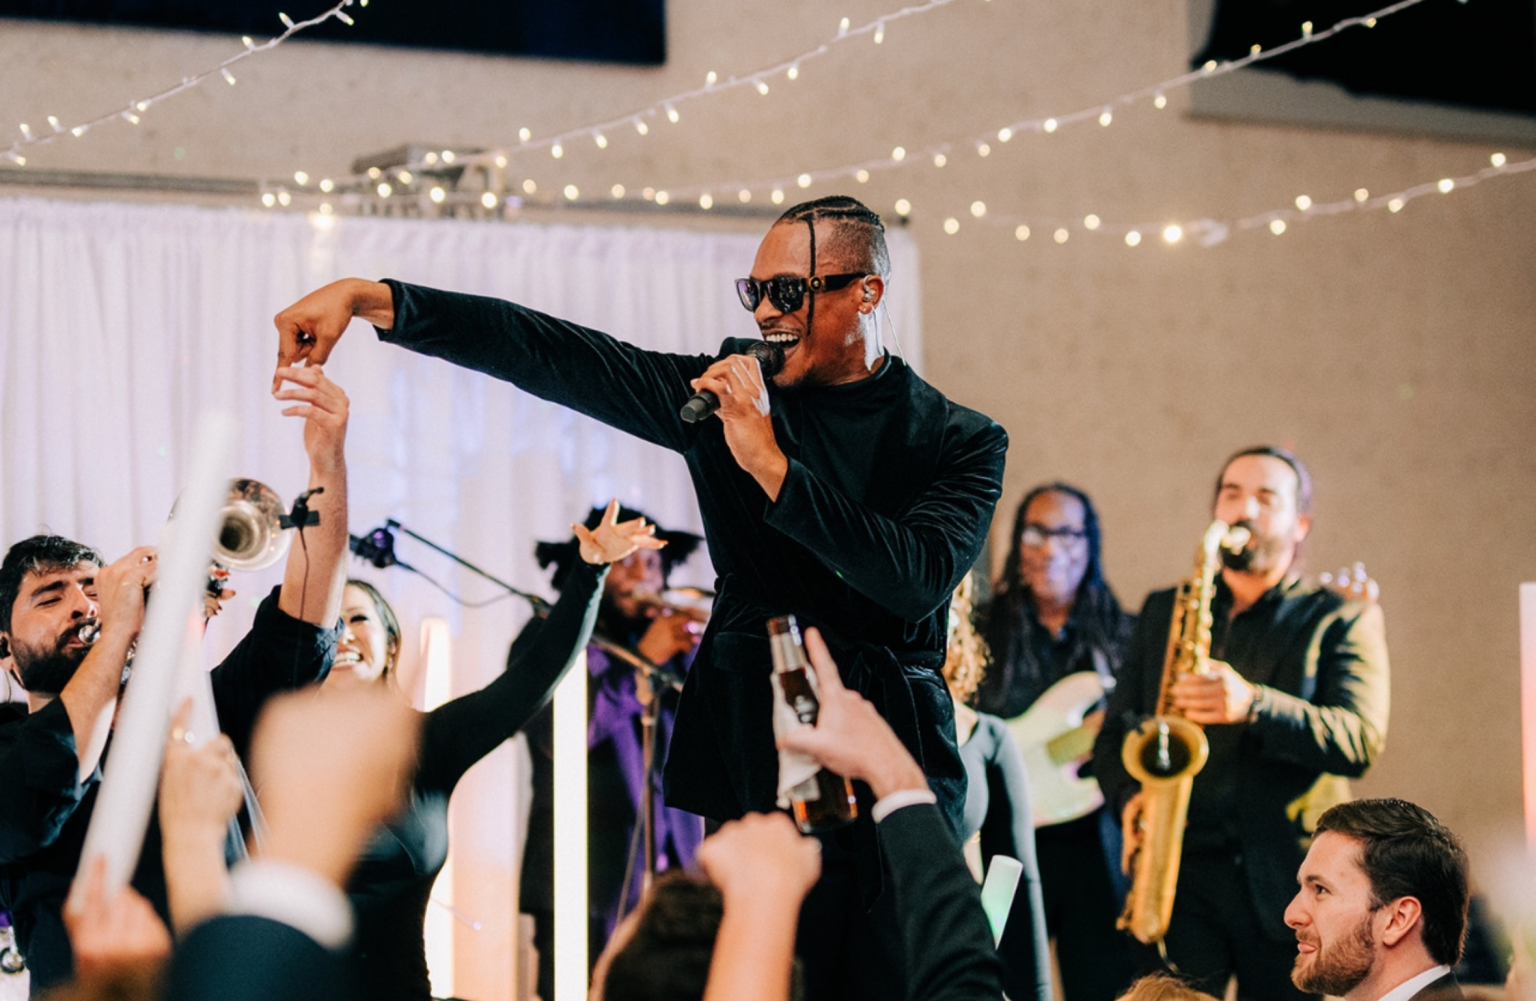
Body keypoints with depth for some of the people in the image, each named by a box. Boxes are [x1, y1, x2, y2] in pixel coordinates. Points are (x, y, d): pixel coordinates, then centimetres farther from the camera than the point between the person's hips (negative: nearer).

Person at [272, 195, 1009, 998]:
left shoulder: (960, 442, 2)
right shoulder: (728, 391, 8)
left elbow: (920, 577, -16)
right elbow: (549, 353, 1)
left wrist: (771, 464, -18)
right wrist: (370, 299, -8)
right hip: (746, 750, 2)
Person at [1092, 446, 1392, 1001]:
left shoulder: (1340, 618, 8)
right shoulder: (1163, 611, 20)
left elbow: (1361, 741, -6)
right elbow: (1114, 730, 19)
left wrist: (1253, 704, -21)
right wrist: (1129, 796, -3)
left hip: (1285, 879, -2)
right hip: (1179, 873, 2)